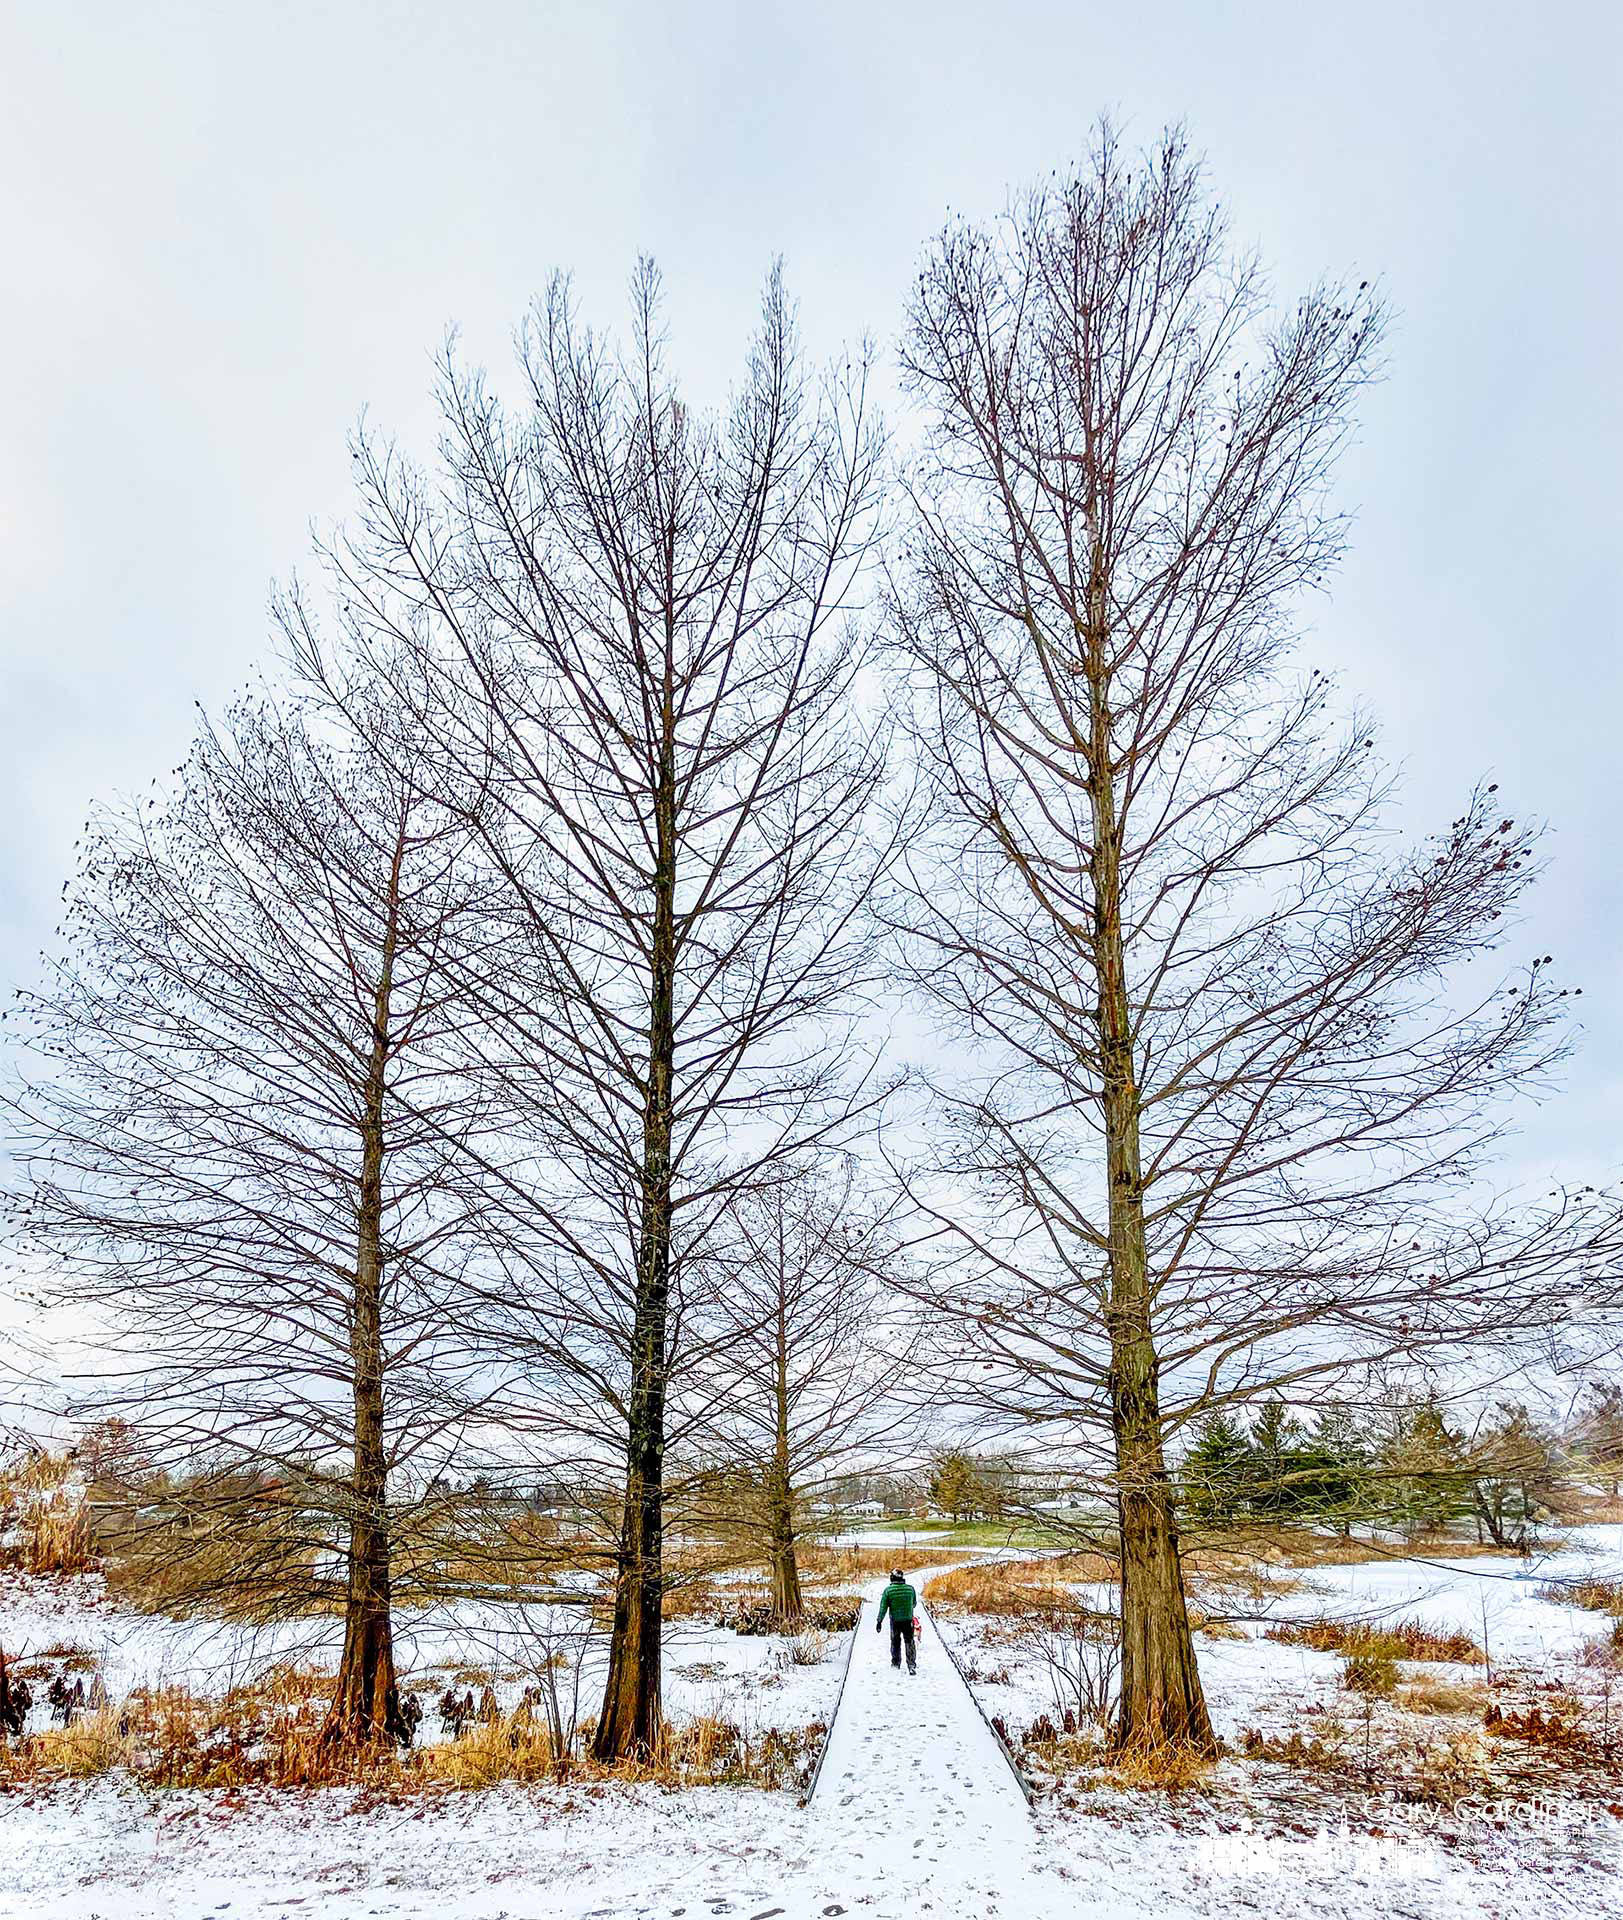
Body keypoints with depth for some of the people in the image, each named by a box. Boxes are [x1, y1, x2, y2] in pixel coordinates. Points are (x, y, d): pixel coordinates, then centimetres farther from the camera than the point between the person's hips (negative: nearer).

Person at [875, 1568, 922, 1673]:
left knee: (895, 1642, 19)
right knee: (909, 1642, 7)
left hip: (895, 1621, 0)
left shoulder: (888, 1590, -11)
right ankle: (912, 1665, -4)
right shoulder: (910, 1589, -6)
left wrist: (879, 1621, -4)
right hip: (908, 1620, 0)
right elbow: (914, 1604, 9)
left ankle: (896, 1663, 29)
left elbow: (883, 1608, -10)